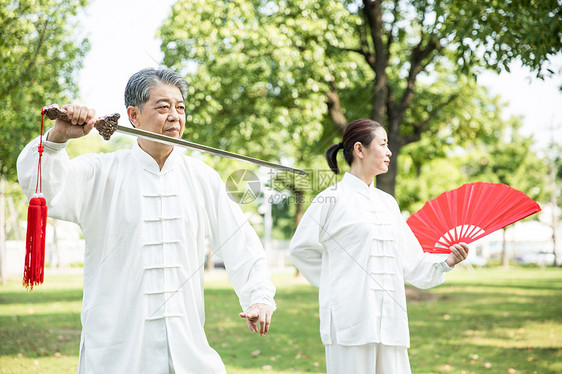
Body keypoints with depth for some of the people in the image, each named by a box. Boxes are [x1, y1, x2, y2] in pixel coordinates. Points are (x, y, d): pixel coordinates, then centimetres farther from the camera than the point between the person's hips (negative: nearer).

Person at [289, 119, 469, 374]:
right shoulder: (332, 199, -3)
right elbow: (301, 249, 4)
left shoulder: (387, 202, 16)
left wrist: (445, 262, 0)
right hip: (351, 320, -6)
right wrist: (333, 282, 2)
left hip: (390, 321, 6)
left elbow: (409, 261, 14)